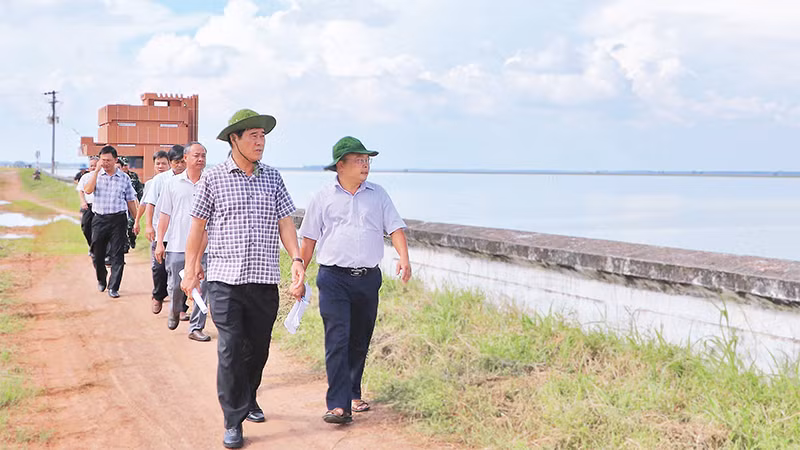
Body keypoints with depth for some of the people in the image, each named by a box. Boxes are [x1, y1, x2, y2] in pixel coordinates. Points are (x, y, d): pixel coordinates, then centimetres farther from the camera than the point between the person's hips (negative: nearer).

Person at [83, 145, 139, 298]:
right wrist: (97, 170, -16)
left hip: (118, 219, -1)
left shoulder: (124, 178, 5)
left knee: (117, 254, -3)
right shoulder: (95, 175, 4)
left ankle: (113, 287, 3)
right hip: (99, 219, 1)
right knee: (97, 254, 9)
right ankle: (101, 280, 34)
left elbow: (130, 201, 10)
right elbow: (87, 190, -15)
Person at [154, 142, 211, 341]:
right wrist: (159, 242, 3)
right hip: (177, 245, 0)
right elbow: (165, 215, 8)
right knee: (176, 286, 5)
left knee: (201, 288, -3)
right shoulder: (172, 183, 7)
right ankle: (175, 311, 37)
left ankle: (196, 327, 8)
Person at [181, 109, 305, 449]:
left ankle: (249, 398, 36)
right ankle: (233, 421, 3)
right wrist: (191, 268, 5)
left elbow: (285, 222, 9)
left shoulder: (273, 178, 9)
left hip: (264, 280, 3)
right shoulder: (213, 178, 1)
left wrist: (296, 259, -3)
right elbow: (198, 225, 5)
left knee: (258, 347, 12)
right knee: (230, 350, -6)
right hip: (224, 280, -3)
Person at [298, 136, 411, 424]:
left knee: (360, 341, 11)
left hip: (368, 278, 3)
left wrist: (404, 257, -12)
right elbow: (308, 239, 8)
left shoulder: (378, 194, 10)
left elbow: (395, 228, 5)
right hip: (334, 278, -3)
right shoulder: (323, 198, 4)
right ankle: (339, 405, -14)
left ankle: (353, 394, 28)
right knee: (337, 341, -12)